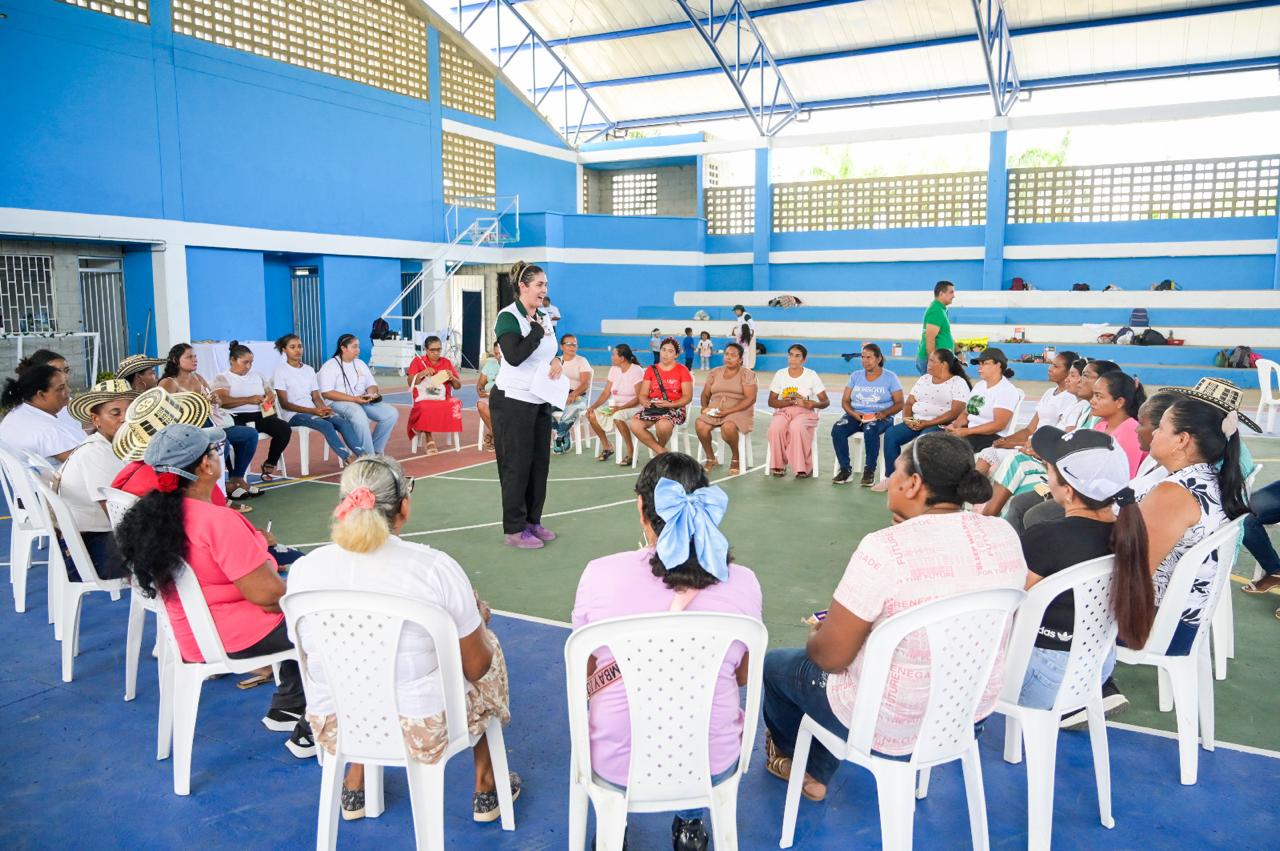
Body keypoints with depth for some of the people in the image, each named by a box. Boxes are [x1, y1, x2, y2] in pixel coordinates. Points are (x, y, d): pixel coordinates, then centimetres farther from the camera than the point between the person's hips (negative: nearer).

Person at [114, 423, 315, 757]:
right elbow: (266, 593, -26)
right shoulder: (218, 521, -28)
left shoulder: (155, 513, 0)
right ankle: (309, 733, 10)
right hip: (236, 639, -9)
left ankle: (286, 708, 31)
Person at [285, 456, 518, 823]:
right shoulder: (434, 567, -21)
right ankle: (486, 791, 38)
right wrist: (474, 617, 10)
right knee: (486, 643, 26)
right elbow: (477, 667, -10)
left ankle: (354, 790, 43)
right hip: (424, 731, -3)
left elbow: (309, 653, 7)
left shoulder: (302, 569, -11)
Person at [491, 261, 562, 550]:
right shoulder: (508, 317, -12)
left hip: (541, 401, 8)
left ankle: (533, 521, 23)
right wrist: (537, 330, -18)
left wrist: (557, 360, 2)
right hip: (513, 401, -8)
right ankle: (514, 530, 6)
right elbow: (514, 356, -25)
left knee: (539, 463, 10)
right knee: (517, 465, -2)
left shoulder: (544, 318, 11)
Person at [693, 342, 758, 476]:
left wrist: (728, 411, -20)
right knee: (699, 424, -27)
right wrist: (705, 407, -7)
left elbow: (750, 398, -10)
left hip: (739, 411, -4)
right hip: (715, 410, 4)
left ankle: (735, 458, -8)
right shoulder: (715, 372, 15)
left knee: (728, 426, -38)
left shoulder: (747, 374, 0)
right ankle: (711, 458, -6)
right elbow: (705, 394, 17)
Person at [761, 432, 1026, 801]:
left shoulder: (883, 549, -29)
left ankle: (791, 754, 50)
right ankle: (815, 775, 41)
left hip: (893, 725, -6)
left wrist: (816, 634, 2)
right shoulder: (1005, 535, -9)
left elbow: (830, 657, -21)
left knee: (776, 663, 21)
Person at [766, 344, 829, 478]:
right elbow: (771, 401, 4)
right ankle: (778, 465, -17)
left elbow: (826, 401, 2)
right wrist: (791, 401, -14)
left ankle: (804, 467, -24)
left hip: (805, 412, -2)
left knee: (797, 427, -37)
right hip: (783, 411, 2)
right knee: (775, 427, -34)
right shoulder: (780, 374, 8)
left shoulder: (811, 375, 3)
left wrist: (812, 404, -21)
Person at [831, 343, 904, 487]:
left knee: (870, 431, -39)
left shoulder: (890, 377, 4)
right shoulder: (855, 375, 12)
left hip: (880, 417, -3)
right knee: (837, 429, -27)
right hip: (856, 415, 3)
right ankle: (845, 469, -17)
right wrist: (853, 413, -12)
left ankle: (869, 471, -23)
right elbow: (845, 401, 9)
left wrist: (885, 413, -19)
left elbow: (899, 403, 0)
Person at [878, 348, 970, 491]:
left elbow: (956, 412, -13)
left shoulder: (958, 382, -2)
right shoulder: (923, 379, 17)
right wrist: (907, 418, -8)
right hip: (917, 422, 6)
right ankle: (891, 478, -12)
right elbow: (909, 403, 16)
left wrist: (928, 423, -21)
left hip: (940, 425, -6)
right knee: (890, 434, -18)